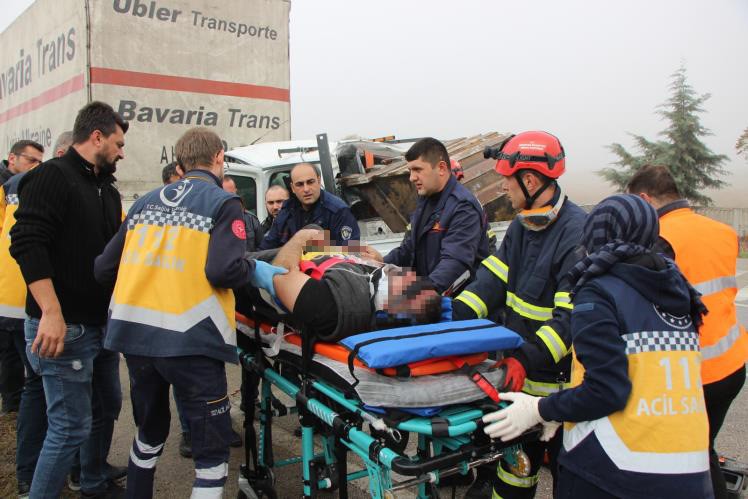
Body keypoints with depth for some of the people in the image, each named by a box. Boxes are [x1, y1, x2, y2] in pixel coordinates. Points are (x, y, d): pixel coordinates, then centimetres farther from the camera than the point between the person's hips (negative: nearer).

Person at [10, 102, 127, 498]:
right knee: (71, 427, -5)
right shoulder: (52, 176, -11)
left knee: (107, 408, 19)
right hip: (64, 327, -9)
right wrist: (51, 313, -27)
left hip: (101, 323, 9)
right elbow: (27, 244, -22)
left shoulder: (107, 190, 16)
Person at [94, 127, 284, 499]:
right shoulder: (223, 202, -2)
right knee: (212, 444, 6)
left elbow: (104, 269, 12)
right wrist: (255, 270, 3)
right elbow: (224, 271, -17)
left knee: (150, 430, 27)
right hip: (188, 340, -6)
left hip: (132, 332, 7)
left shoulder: (146, 202, 14)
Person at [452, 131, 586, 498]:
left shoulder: (577, 233, -21)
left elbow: (572, 316, -25)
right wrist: (452, 315, -7)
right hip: (520, 371, 8)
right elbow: (494, 278, 5)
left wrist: (531, 358, -32)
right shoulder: (523, 224, 7)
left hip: (559, 377, -7)